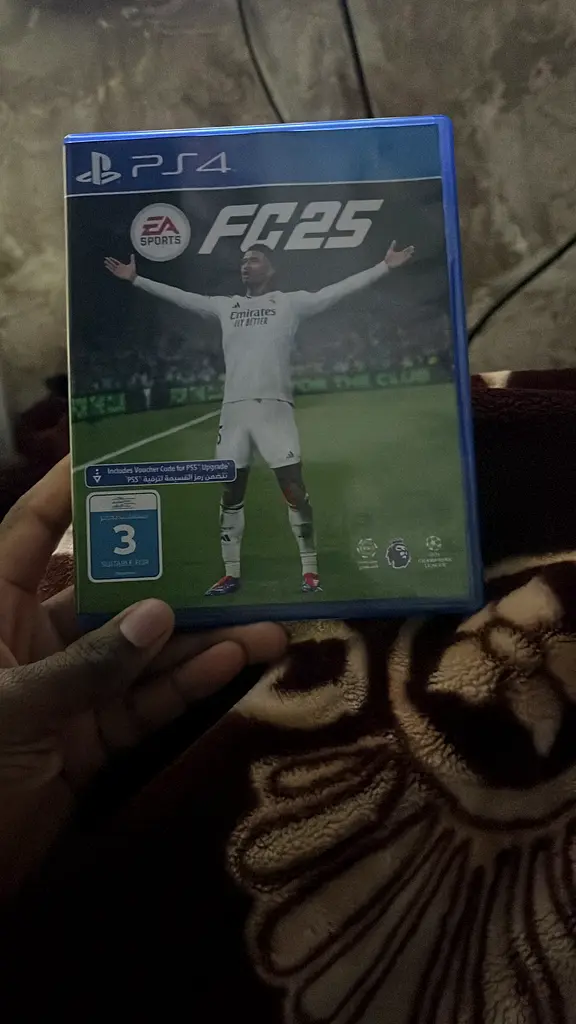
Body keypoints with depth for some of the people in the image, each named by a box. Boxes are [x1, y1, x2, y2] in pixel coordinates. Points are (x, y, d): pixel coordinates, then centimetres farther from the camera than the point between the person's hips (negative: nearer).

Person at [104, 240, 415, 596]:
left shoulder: (290, 302, 7)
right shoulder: (225, 306, 19)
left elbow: (339, 290, 1)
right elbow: (180, 296, 25)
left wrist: (384, 266, -6)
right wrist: (136, 278, 27)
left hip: (274, 407, -4)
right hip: (234, 408, 4)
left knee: (294, 489, -7)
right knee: (231, 492, 7)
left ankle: (310, 571, 4)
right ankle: (231, 573, 18)